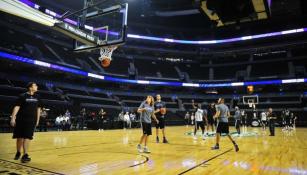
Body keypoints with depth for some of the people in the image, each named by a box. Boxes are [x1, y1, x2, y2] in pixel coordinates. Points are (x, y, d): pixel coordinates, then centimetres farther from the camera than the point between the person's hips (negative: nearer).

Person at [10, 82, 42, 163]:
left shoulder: (37, 97, 7)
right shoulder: (22, 96, -6)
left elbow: (38, 109, 14)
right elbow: (17, 107, -9)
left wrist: (37, 120, 12)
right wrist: (13, 118, -16)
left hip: (31, 120, 2)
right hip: (21, 119, -2)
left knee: (27, 137, -3)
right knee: (19, 137, 9)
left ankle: (25, 155, 2)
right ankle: (18, 152, 30)